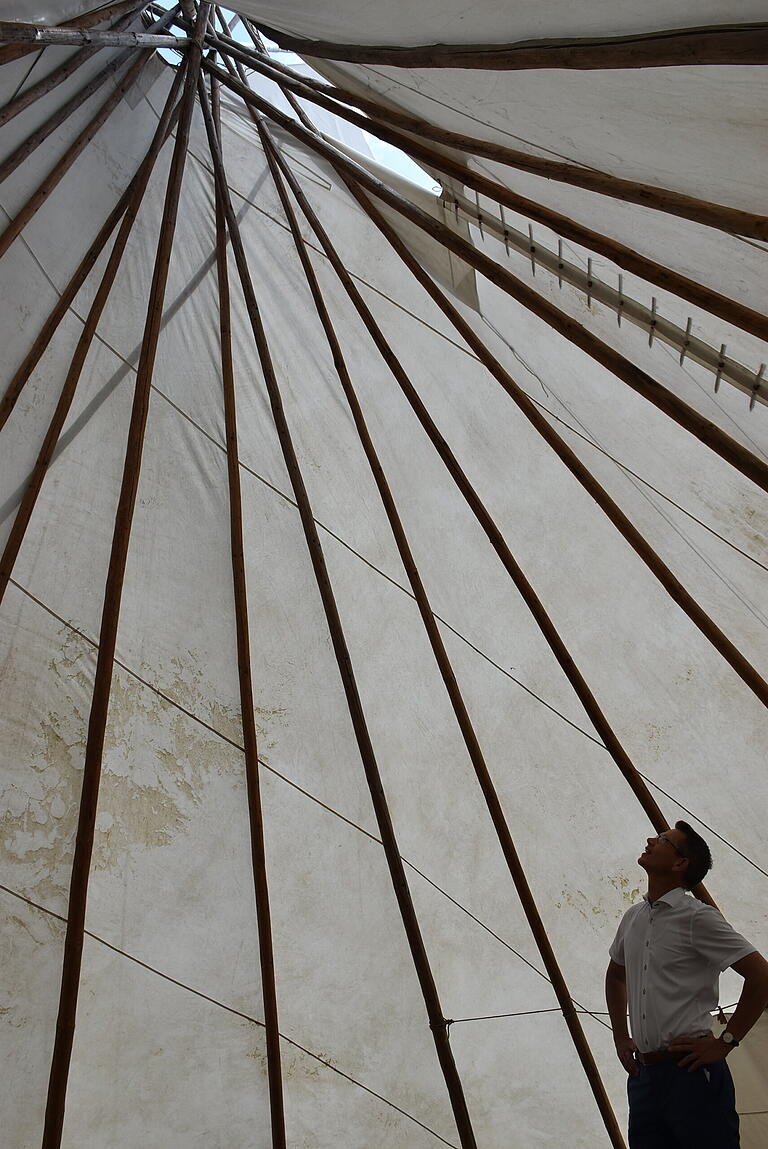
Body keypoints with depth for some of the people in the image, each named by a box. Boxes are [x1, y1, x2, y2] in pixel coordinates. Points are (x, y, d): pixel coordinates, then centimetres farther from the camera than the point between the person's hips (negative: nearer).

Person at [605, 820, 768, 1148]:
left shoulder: (697, 917, -11)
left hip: (690, 1072, -6)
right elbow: (615, 976, 26)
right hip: (642, 1076, 7)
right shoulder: (633, 918, 10)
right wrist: (620, 1038, 17)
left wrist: (725, 1043, -13)